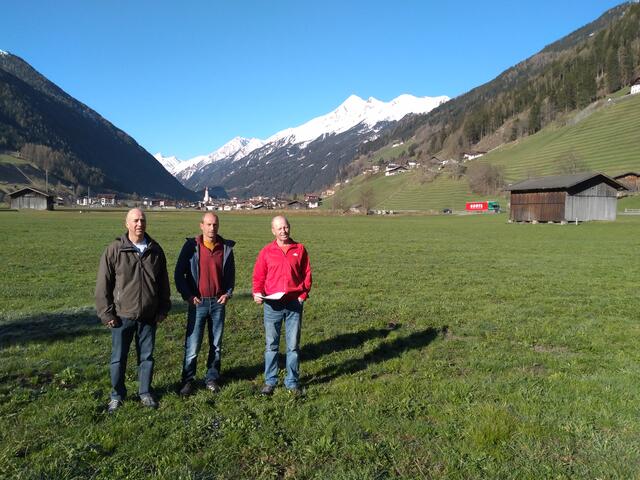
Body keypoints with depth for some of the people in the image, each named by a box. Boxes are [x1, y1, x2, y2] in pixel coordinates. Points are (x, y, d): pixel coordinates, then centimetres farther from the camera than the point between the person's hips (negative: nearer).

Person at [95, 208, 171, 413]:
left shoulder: (155, 250, 2)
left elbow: (163, 283, 9)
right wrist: (106, 313, -6)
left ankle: (145, 392, 28)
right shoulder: (114, 250, -8)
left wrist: (163, 310, 8)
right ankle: (117, 395, 26)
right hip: (122, 316, -2)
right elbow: (103, 284, -5)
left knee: (147, 356, 12)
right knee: (118, 357, 9)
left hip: (148, 317, 2)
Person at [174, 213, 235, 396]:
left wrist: (228, 293, 1)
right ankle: (187, 381, 11)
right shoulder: (191, 246, -4)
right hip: (198, 302, -2)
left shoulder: (226, 247, 3)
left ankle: (212, 378, 23)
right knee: (192, 345, -3)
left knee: (216, 344, 10)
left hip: (218, 302, 3)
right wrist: (187, 295, -8)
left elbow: (230, 273, 13)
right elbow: (179, 273, -1)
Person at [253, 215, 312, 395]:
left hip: (294, 304, 0)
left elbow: (307, 274, 6)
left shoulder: (300, 249, 4)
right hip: (272, 305, 0)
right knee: (271, 345, 8)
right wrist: (257, 293, -11)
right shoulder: (266, 251, 2)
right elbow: (258, 276, 4)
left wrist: (303, 294, -5)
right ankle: (270, 381, 19)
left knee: (293, 345, 7)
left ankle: (292, 382, 19)